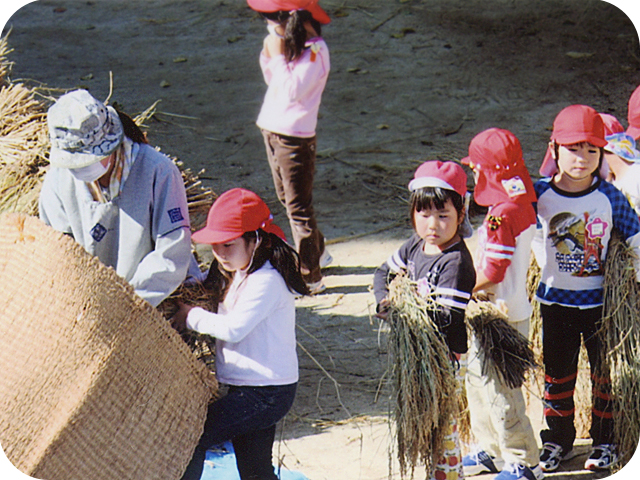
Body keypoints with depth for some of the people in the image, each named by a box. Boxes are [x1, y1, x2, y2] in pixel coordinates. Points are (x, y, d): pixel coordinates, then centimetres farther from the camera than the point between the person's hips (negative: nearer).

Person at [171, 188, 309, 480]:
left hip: (267, 394, -10)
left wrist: (192, 317, -12)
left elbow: (233, 328, -25)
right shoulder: (232, 275, 12)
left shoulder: (267, 281, -18)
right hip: (244, 389, 10)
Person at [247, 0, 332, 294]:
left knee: (298, 206, -4)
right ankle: (317, 252, 39)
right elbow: (273, 82, 17)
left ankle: (309, 277, 2)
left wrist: (279, 56, -21)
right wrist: (268, 56, 1)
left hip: (295, 137, -10)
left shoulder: (315, 51, -20)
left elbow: (293, 90, -27)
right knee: (287, 199, 22)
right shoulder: (291, 45, 8)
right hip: (272, 130, 10)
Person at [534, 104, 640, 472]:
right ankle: (558, 439, 26)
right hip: (556, 299, 1)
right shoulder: (540, 194, -10)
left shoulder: (610, 197, -11)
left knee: (605, 371, 9)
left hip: (600, 299, -1)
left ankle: (605, 439, 23)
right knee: (557, 371, 12)